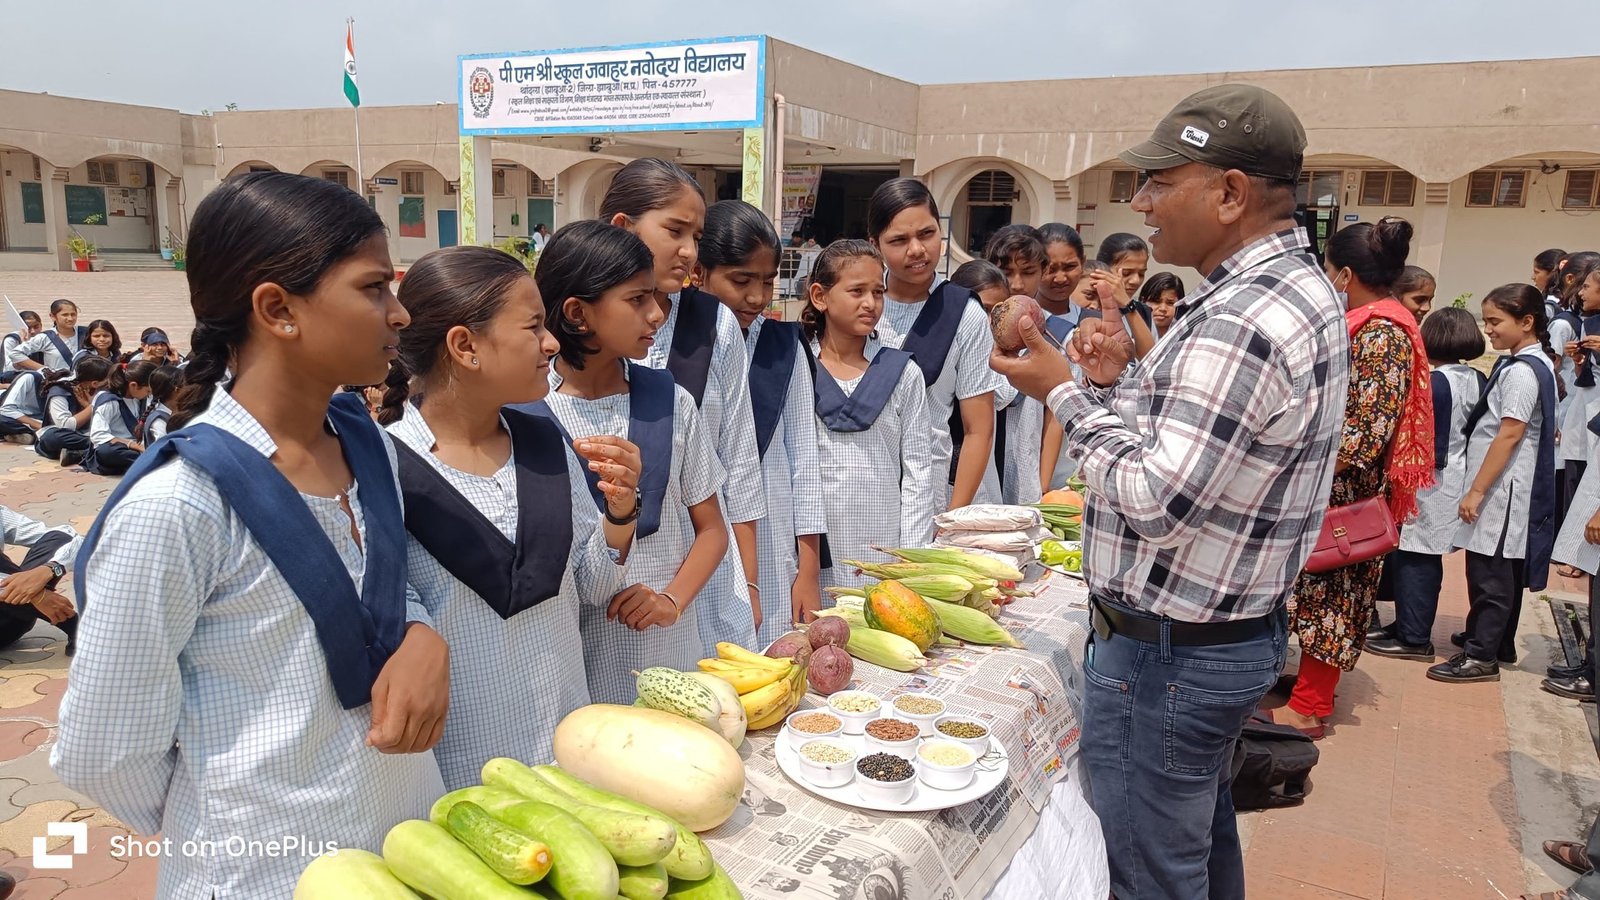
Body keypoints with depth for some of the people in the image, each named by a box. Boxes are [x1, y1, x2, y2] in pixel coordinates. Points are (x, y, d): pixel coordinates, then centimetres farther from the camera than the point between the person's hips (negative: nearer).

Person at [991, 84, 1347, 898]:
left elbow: (1157, 501, -27)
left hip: (1166, 651, -11)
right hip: (1236, 628, 11)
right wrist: (1115, 381, -2)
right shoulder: (1300, 285, 8)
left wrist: (1064, 393, -17)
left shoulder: (1240, 324, -27)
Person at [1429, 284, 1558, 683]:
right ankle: (1497, 641, 30)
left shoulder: (1521, 371, -17)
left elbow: (1510, 434, -21)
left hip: (1502, 488, -10)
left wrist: (1477, 490, -19)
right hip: (1506, 488, 10)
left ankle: (1480, 656, 1)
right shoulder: (1534, 364, 13)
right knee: (1504, 571, 18)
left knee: (1489, 573, -5)